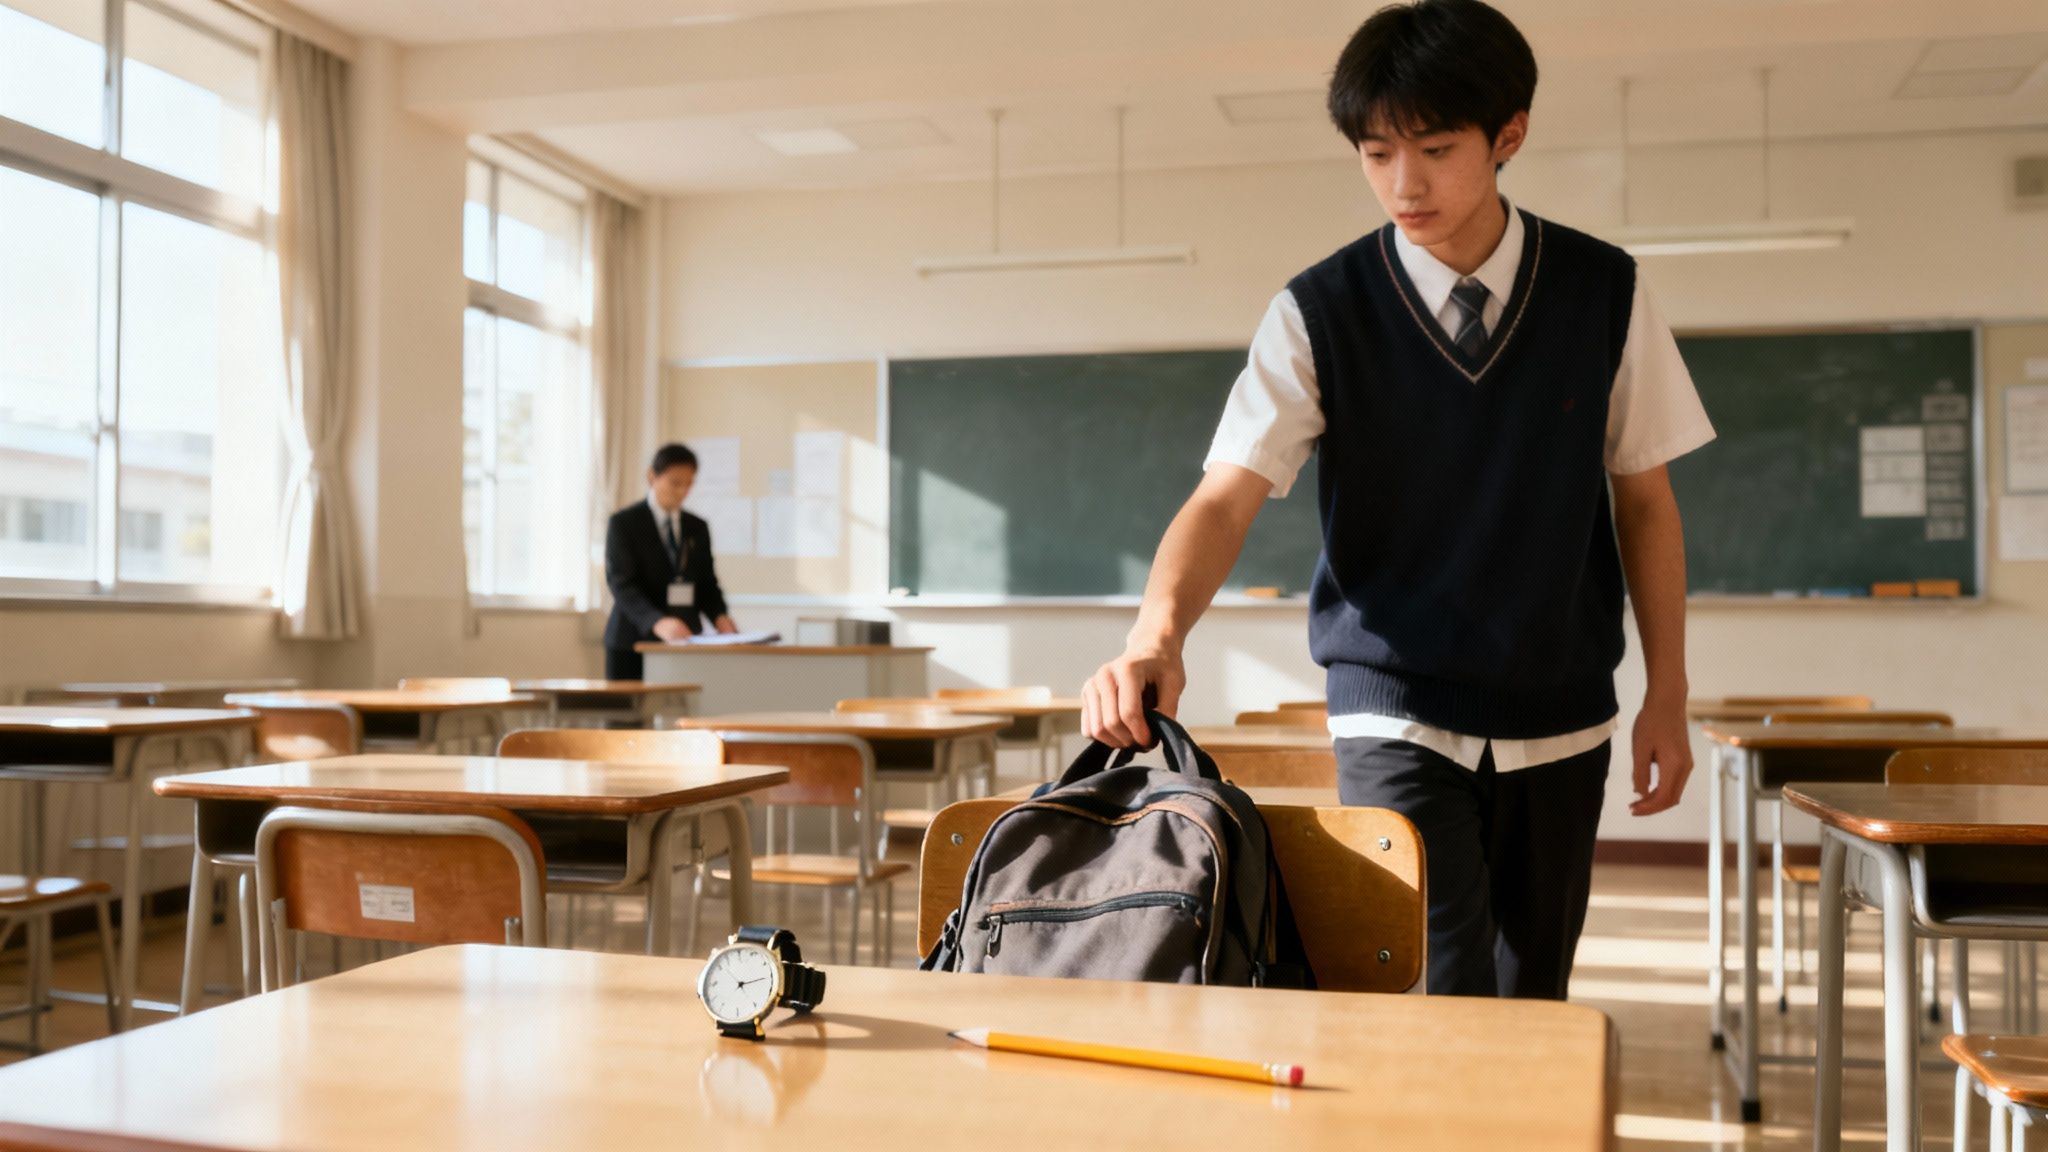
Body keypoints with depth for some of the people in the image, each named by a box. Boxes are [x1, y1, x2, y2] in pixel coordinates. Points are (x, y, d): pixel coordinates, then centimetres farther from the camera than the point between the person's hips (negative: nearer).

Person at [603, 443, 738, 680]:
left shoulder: (698, 528, 13)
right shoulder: (623, 523, -3)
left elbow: (707, 583, 14)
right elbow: (622, 584, -14)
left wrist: (719, 616, -10)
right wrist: (657, 622, -31)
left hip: (685, 642, 4)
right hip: (633, 642, -4)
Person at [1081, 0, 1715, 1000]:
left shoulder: (1604, 293, -2)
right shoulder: (1319, 314, -8)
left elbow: (1644, 497, 5)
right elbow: (1227, 495, -16)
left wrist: (1666, 694, 3)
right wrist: (1158, 633, -35)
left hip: (1560, 719, 3)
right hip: (1396, 717, -2)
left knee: (1532, 1002, 15)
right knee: (1442, 1009, -15)